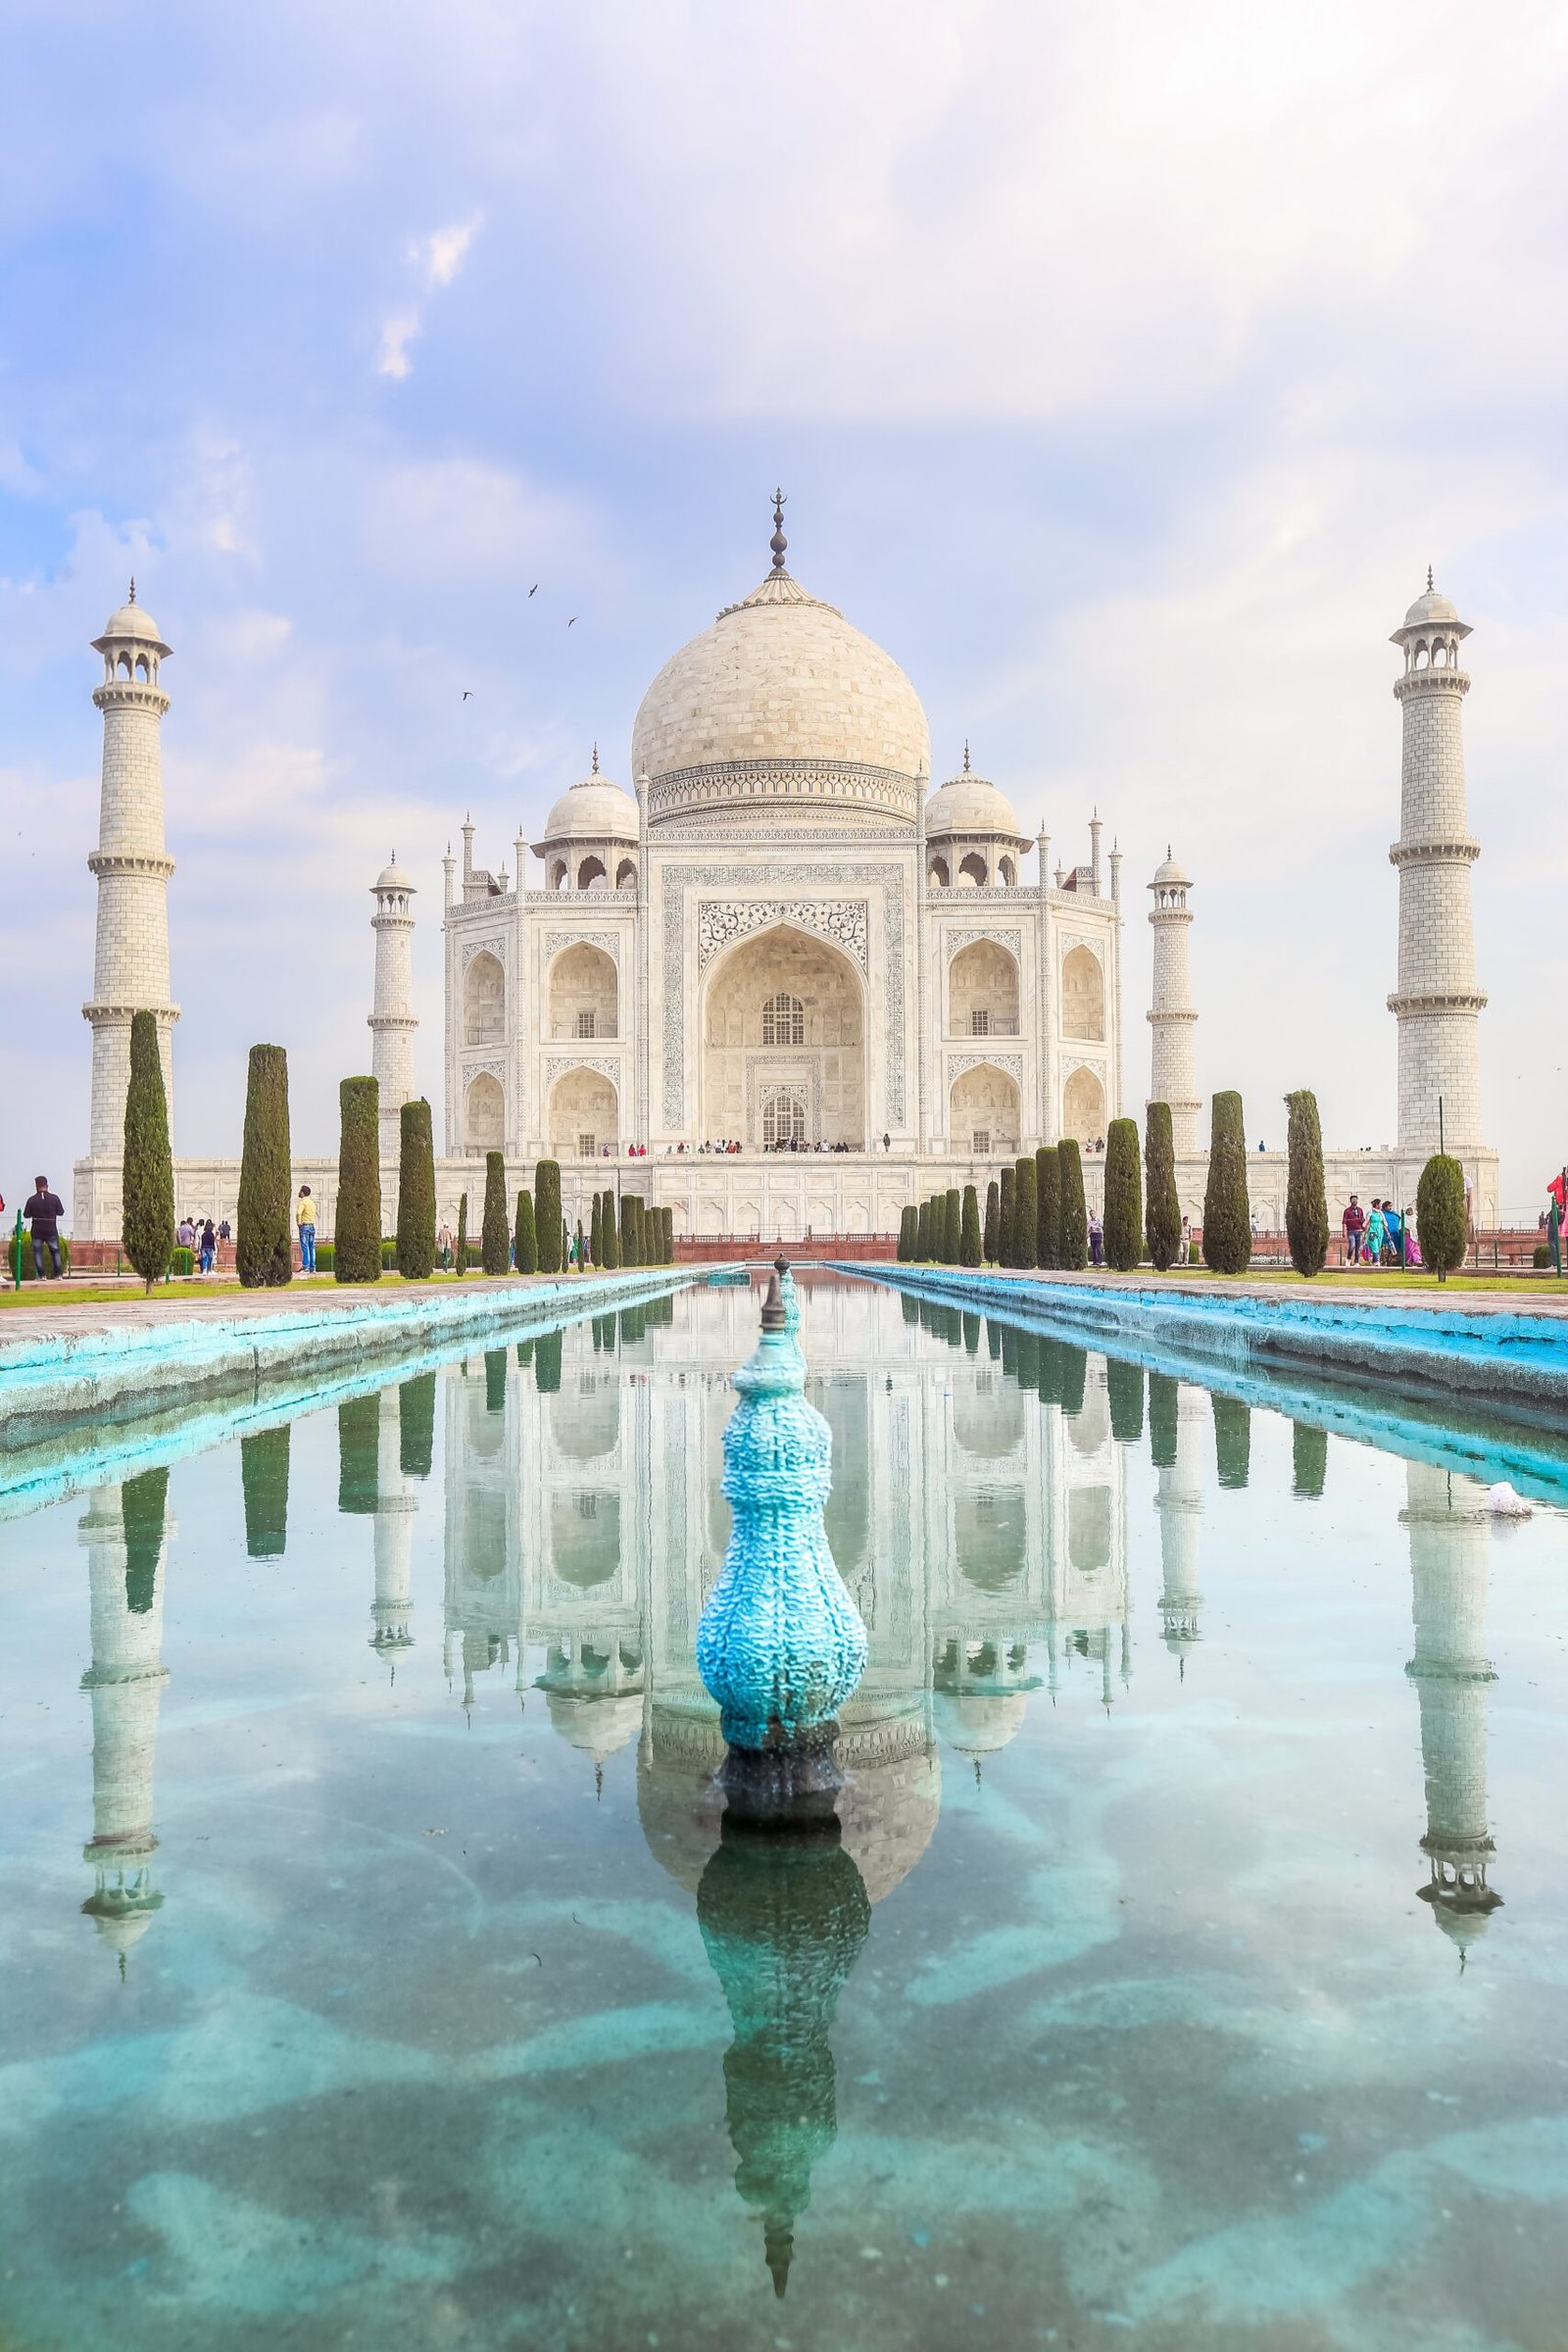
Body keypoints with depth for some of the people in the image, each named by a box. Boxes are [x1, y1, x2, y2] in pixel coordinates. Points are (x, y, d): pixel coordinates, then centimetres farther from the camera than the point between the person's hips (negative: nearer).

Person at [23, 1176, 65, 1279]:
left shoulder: (32, 1200, -8)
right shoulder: (54, 1198, -7)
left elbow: (26, 1215, -2)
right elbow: (61, 1212, 0)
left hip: (37, 1232, -1)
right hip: (51, 1231, 1)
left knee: (37, 1252, 6)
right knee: (55, 1252, 12)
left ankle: (41, 1275, -2)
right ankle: (57, 1275, 7)